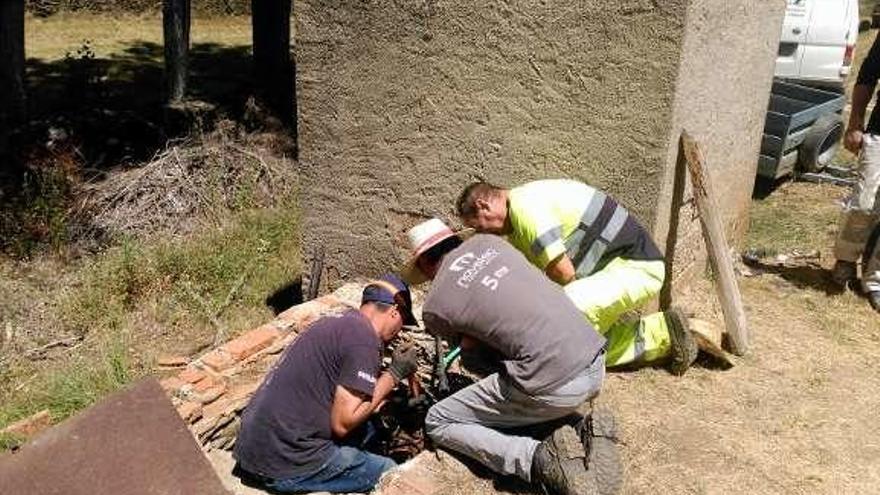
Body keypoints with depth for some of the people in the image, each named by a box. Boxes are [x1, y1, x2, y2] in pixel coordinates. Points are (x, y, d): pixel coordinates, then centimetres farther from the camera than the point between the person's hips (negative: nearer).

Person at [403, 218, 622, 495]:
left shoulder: (434, 308, 2)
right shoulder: (486, 241, 15)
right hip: (596, 365, 7)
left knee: (437, 423, 11)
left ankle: (541, 459, -7)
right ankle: (584, 432, 8)